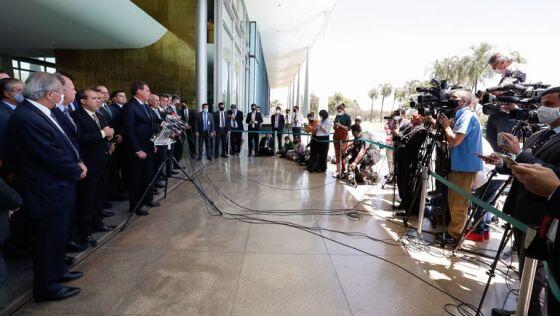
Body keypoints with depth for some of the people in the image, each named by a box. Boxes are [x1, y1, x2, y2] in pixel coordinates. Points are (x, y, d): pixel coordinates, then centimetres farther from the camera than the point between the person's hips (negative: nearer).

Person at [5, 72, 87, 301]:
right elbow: (54, 158, -25)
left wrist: (77, 162, -2)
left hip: (55, 189, 10)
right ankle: (46, 287, 27)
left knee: (57, 238, 24)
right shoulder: (27, 119, -27)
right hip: (47, 193, -10)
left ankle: (56, 272, 44)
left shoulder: (40, 113, 4)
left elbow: (63, 144, 11)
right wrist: (77, 171, -9)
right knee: (50, 241, 8)